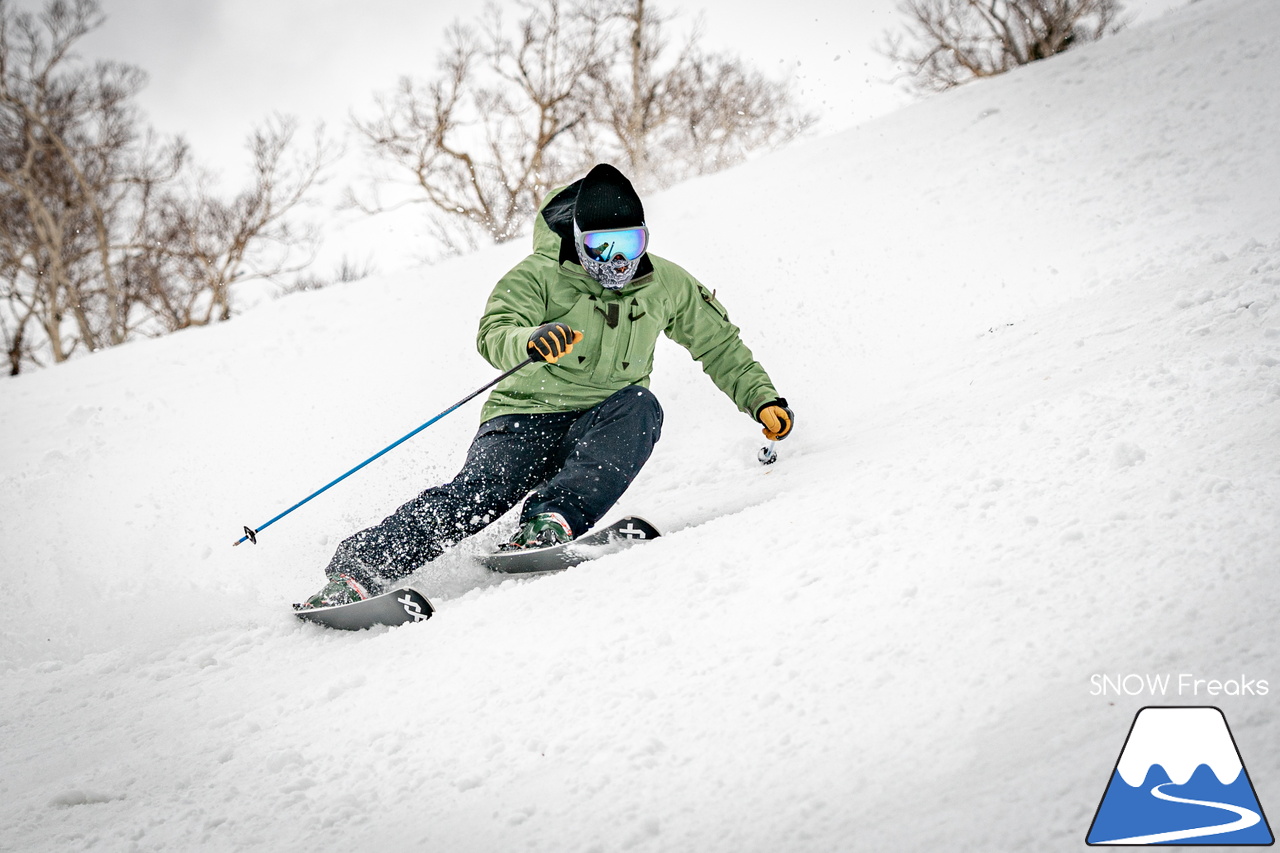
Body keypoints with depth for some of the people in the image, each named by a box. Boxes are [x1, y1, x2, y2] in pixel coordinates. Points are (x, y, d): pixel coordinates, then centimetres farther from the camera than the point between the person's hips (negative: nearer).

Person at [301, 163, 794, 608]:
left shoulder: (665, 286, 4)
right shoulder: (540, 276, -7)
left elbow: (720, 345, 19)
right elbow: (494, 334, -23)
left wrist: (761, 398, 10)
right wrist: (533, 342, -45)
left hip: (600, 429, 3)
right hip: (528, 414, -3)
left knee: (639, 405, -31)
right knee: (481, 490, -30)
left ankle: (552, 521, -43)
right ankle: (359, 570, -37)